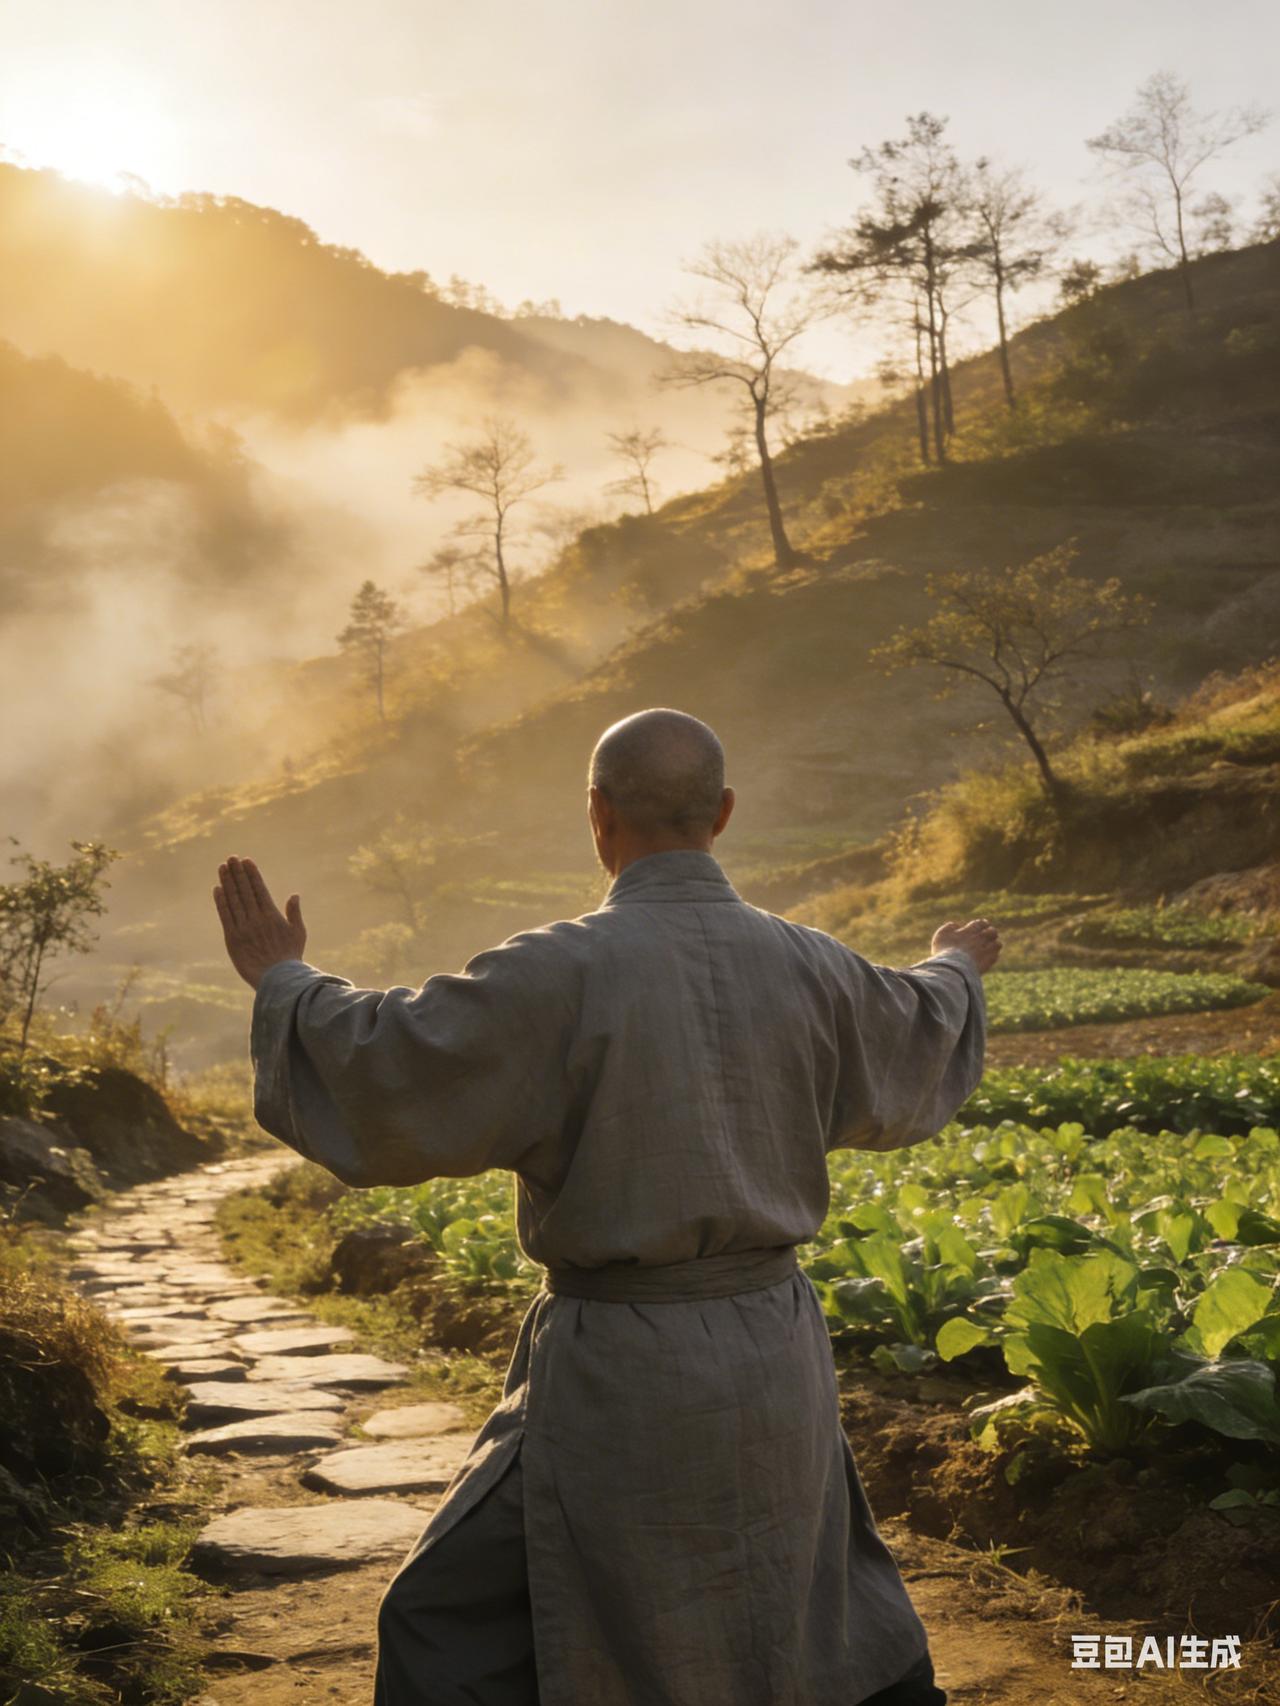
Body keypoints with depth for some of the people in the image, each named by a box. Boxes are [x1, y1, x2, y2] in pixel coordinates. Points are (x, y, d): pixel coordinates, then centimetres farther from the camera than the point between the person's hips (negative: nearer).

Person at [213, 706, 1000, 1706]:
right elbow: (922, 1047, 18)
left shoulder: (560, 976, -19)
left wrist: (282, 981, 5)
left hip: (620, 1379, -5)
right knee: (832, 1599, 28)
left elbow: (381, 1072, -13)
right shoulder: (804, 967, -1)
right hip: (771, 1353, 6)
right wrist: (955, 974, 41)